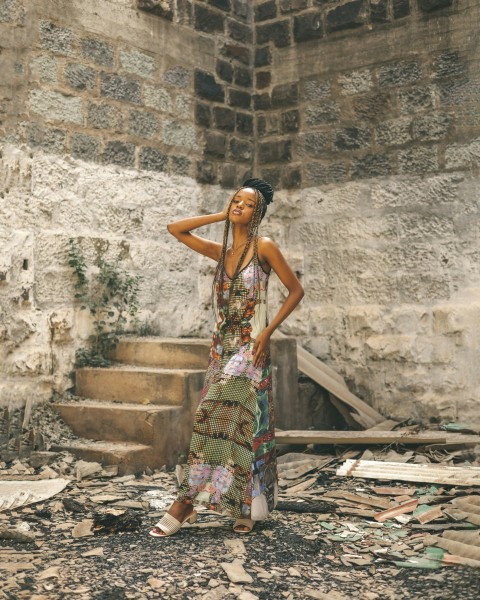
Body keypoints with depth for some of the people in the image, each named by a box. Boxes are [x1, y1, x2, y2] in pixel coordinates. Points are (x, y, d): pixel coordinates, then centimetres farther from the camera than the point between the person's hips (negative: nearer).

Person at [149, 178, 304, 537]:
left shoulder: (264, 248, -4)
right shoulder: (220, 251, 12)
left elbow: (296, 290, -1)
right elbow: (175, 229, 14)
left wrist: (268, 331, -9)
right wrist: (221, 216, 10)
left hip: (249, 346, -5)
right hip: (222, 346, 6)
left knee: (217, 417, -13)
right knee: (234, 425, 4)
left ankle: (186, 501, -9)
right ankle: (247, 508, 13)